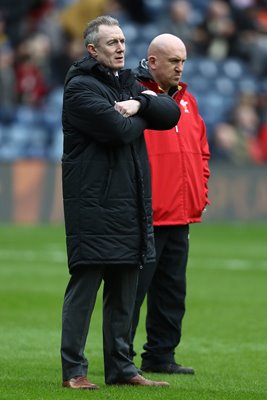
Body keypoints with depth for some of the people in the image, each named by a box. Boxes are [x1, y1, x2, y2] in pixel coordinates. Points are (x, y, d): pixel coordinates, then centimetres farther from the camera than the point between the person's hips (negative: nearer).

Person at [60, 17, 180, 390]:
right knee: (84, 285, -6)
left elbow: (171, 113, 7)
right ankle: (74, 370, -2)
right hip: (93, 202, -8)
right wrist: (142, 116, 0)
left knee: (124, 290, 11)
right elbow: (118, 129, -20)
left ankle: (120, 366, 17)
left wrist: (139, 103, -10)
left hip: (130, 203, 8)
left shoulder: (128, 84, 19)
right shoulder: (81, 87, -7)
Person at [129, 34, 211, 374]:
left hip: (180, 217, 8)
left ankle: (160, 355, 19)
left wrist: (200, 193, 13)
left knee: (172, 290, 12)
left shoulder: (186, 101, 15)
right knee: (133, 288, -3)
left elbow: (201, 151, 22)